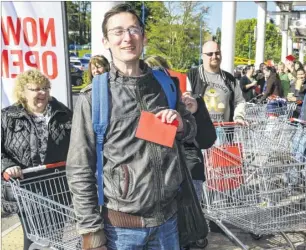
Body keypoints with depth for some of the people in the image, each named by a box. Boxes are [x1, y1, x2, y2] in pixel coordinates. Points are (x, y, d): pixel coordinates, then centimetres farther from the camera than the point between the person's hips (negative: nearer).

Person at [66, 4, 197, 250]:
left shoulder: (164, 85, 2)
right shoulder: (93, 97, -9)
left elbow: (192, 131, 15)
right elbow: (80, 170, -8)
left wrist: (182, 125, -8)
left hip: (167, 217, 4)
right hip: (120, 225, -3)